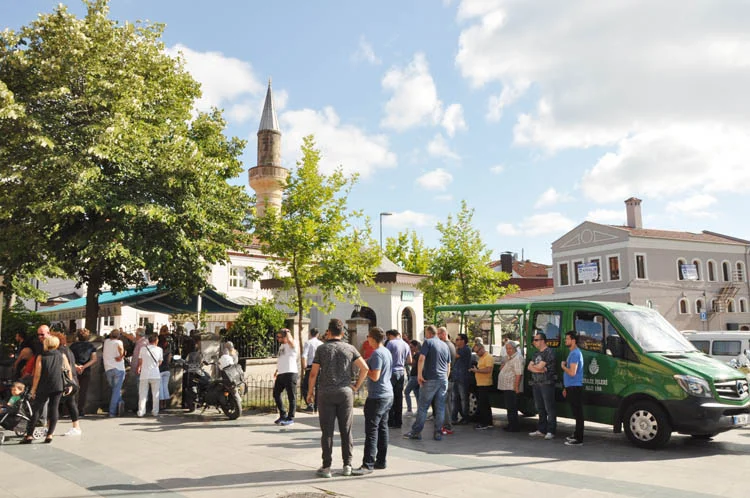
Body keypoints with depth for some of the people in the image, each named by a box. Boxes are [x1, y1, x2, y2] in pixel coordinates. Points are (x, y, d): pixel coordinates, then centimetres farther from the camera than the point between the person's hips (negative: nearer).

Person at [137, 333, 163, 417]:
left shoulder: (143, 348, -1)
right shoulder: (159, 349, -1)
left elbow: (140, 361, 9)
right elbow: (160, 362, 7)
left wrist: (138, 369, 28)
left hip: (144, 374, 1)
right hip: (155, 375, 0)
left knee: (142, 394, 8)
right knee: (155, 394, 9)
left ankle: (141, 412, 7)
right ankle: (155, 412, 10)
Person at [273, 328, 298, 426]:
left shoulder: (291, 345, -6)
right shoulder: (281, 346, 21)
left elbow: (290, 340, -30)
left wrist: (287, 332, -12)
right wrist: (277, 370, 26)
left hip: (290, 373, -9)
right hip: (281, 374, 9)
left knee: (291, 397, -2)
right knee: (276, 394, 13)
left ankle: (290, 418, 6)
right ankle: (283, 415, 25)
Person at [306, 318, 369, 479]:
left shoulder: (322, 348, -2)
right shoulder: (350, 348, 3)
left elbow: (313, 373, -4)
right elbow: (364, 367, -4)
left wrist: (310, 392, 8)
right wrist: (356, 386, 6)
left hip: (326, 393, -1)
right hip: (345, 393, 2)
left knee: (327, 431, 3)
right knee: (346, 430, 9)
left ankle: (326, 467, 6)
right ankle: (347, 465, 12)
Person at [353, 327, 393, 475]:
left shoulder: (377, 353, -17)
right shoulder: (387, 352, 12)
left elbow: (375, 376, -22)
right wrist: (367, 366, 16)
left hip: (377, 396, -10)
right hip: (388, 394, 10)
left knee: (371, 430, -8)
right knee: (383, 428, 13)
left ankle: (368, 464, -7)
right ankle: (381, 461, 19)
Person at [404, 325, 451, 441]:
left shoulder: (428, 342, -3)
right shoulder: (445, 345, 15)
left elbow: (421, 359, -15)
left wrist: (419, 374, -11)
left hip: (430, 379, -5)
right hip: (443, 380, 5)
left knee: (422, 406, 1)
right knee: (440, 407, 8)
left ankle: (416, 432, 5)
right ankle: (438, 433, 9)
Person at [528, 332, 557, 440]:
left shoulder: (549, 352, -9)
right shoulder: (536, 353, 17)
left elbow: (540, 366, -16)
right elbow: (529, 367, 8)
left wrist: (534, 366, 4)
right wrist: (539, 369, -9)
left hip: (547, 383, -8)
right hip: (536, 384, 8)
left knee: (549, 408, -4)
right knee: (540, 408, 12)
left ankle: (551, 431, 0)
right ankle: (541, 430, 19)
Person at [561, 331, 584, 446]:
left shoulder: (575, 353, -16)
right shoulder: (572, 352, 17)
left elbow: (572, 372, -24)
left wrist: (563, 366, -6)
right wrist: (566, 387, 24)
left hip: (575, 387, -10)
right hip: (571, 387, 10)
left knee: (578, 413, -6)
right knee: (576, 413, 16)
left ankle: (579, 439, -3)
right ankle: (576, 435, 25)